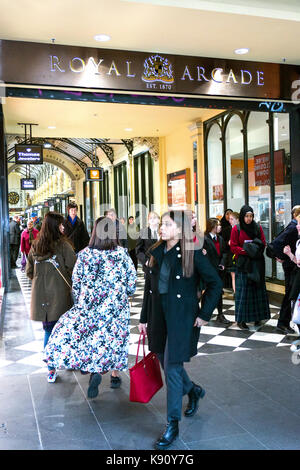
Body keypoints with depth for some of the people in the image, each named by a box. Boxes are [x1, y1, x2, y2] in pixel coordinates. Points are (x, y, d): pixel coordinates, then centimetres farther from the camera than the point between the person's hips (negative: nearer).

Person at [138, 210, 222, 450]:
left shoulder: (193, 254, -12)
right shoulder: (156, 252, 5)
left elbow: (215, 283, -7)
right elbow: (149, 287, 10)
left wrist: (205, 314, -10)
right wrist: (144, 318, 10)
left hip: (182, 319, -6)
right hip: (159, 317, 6)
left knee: (172, 368, -3)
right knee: (166, 364, 16)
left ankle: (172, 425, 13)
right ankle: (193, 390, 47)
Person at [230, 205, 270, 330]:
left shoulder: (258, 228, 7)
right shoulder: (236, 229, -1)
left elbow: (263, 244, 8)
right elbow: (233, 247, -3)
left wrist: (255, 248, -13)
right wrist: (246, 251, -17)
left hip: (257, 263, 3)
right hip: (243, 263, -3)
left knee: (257, 288, 5)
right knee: (243, 290, -3)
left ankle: (257, 317, 15)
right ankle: (241, 319, 2)